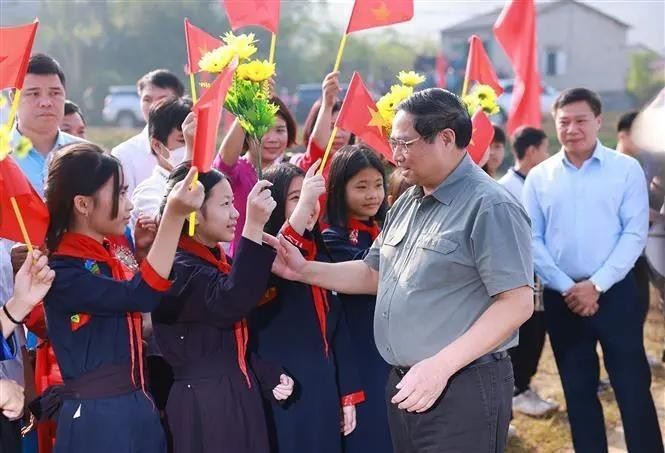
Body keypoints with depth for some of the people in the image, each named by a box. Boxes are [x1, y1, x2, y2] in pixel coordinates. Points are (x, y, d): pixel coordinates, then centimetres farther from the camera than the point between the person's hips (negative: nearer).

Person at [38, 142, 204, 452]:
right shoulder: (62, 271, -16)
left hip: (138, 406, 8)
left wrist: (142, 248, 3)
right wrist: (174, 216, -31)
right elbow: (141, 296, -27)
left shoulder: (116, 254, 8)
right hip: (95, 417, -8)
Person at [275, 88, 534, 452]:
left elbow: (517, 302, -19)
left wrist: (441, 366, -23)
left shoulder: (489, 207, -15)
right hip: (406, 384, 8)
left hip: (462, 389, -8)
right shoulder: (407, 205, 13)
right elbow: (376, 274, 20)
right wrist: (305, 271, 8)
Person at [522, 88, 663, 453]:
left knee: (632, 388, -1)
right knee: (578, 391, 12)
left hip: (614, 293, -2)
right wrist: (566, 288, -9)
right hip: (561, 298, 2)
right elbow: (532, 240, 1)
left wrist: (596, 285, -14)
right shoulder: (539, 177, 4)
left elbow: (635, 234, -7)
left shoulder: (626, 169, -2)